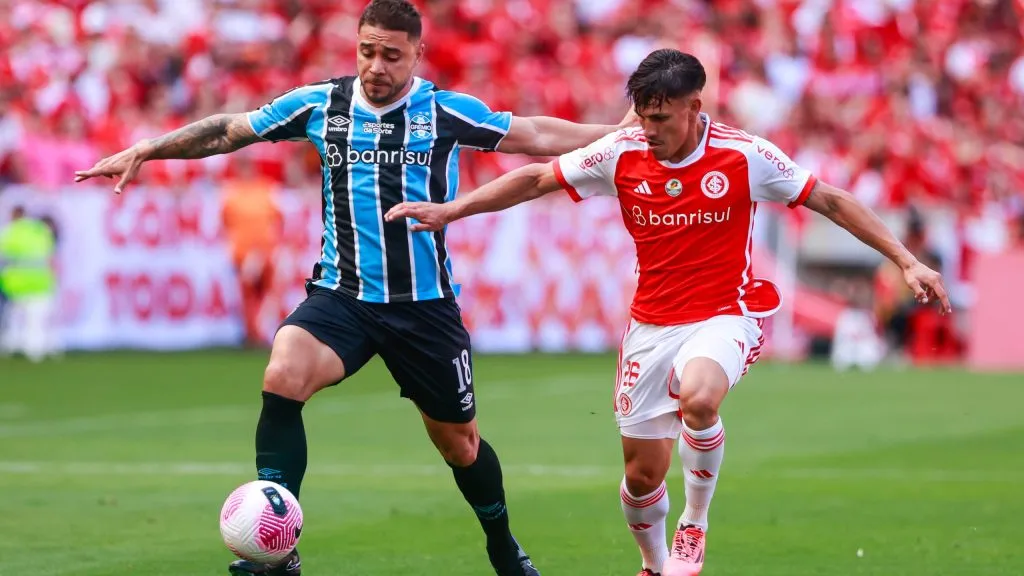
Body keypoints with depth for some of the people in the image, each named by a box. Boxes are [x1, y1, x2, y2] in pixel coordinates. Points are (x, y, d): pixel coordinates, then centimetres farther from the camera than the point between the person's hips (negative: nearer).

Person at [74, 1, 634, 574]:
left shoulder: (447, 111, -3)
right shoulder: (319, 104, 1)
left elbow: (535, 135, 1)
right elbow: (228, 130, 9)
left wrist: (617, 134, -6)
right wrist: (143, 151, 7)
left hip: (425, 303, 0)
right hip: (342, 295, 0)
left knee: (458, 440, 9)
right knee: (282, 378, -27)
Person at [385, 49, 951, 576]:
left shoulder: (744, 156, -13)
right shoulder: (622, 153, -6)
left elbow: (832, 201, -6)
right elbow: (535, 178, 3)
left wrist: (904, 260, -9)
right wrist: (447, 210, -3)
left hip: (724, 316, -3)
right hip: (652, 324, 3)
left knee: (697, 396, -36)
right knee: (642, 474, 3)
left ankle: (694, 526, -10)